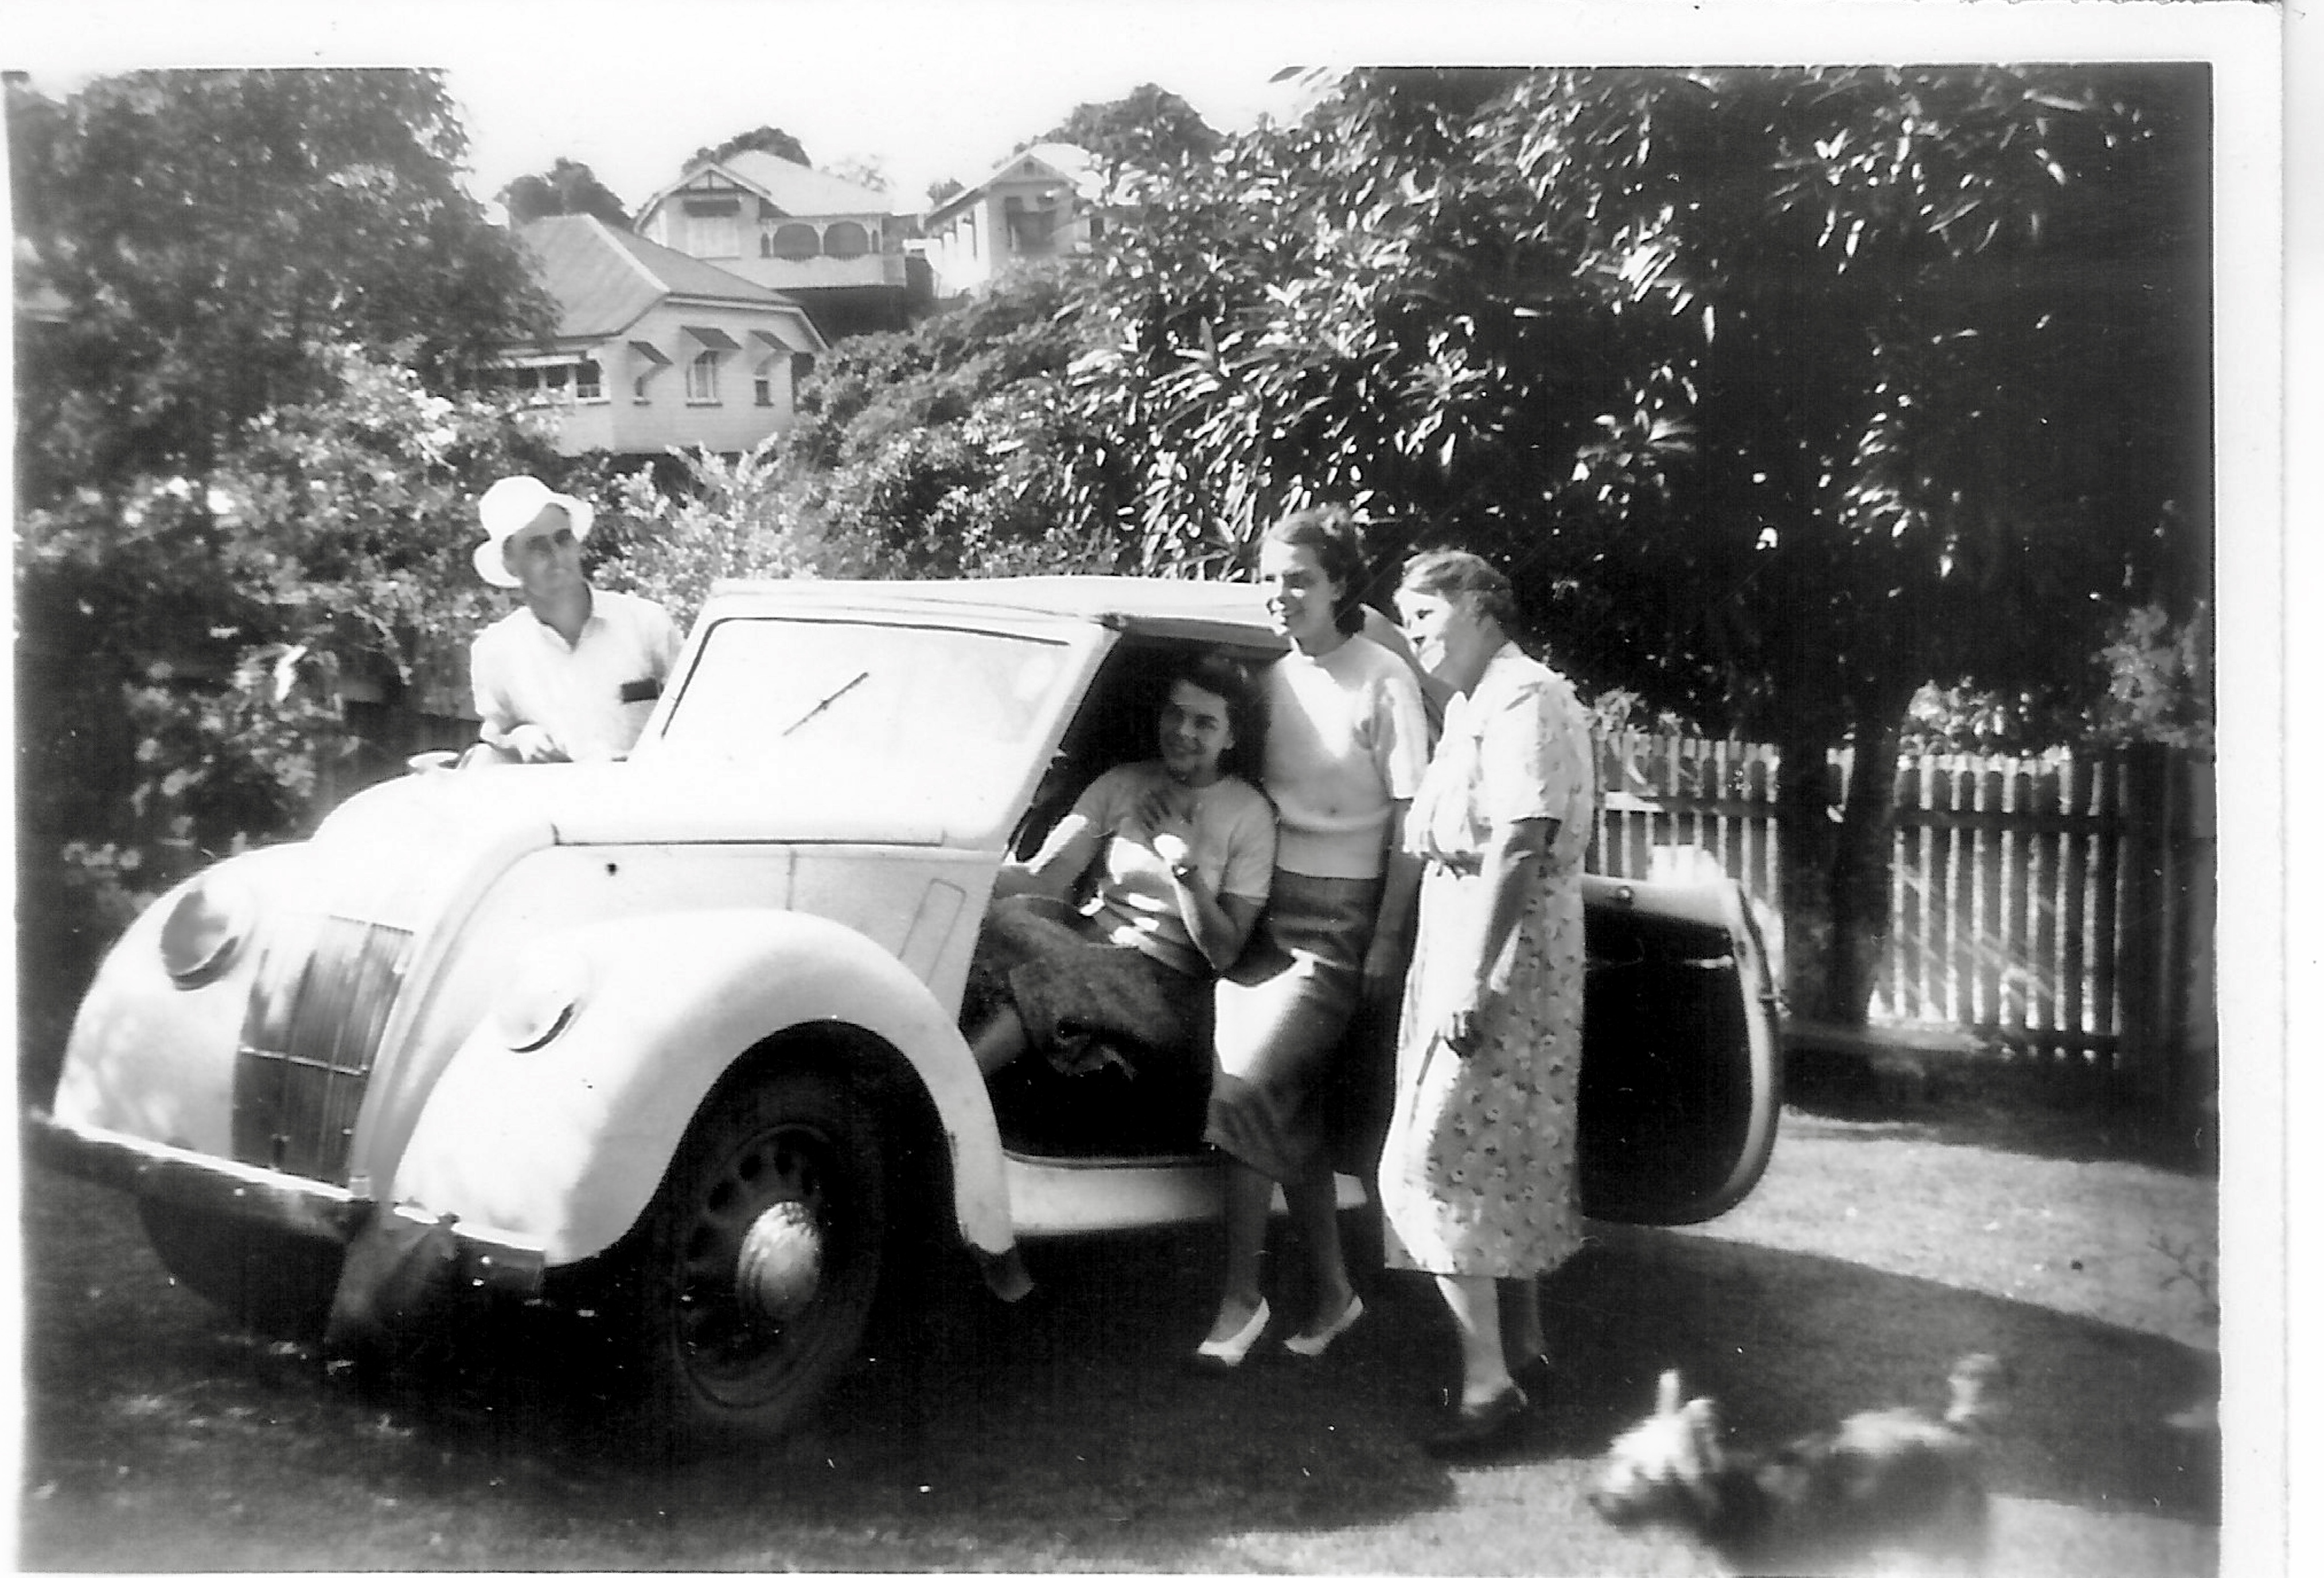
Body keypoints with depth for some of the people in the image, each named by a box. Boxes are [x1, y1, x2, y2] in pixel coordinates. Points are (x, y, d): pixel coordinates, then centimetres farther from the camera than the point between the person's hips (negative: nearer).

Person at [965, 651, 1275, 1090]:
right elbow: (1044, 878, -2)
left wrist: (1185, 861, -16)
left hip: (1167, 986, -4)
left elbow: (1223, 953, -5)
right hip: (1086, 943, 4)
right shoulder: (1122, 784, 10)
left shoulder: (1249, 815, 0)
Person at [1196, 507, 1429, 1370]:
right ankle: (1331, 1289, 18)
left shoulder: (1383, 680, -5)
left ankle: (1242, 1296, -8)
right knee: (1285, 1105, 5)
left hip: (1341, 917, -6)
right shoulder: (1270, 677, 11)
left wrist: (1388, 942, -11)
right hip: (1262, 904, 6)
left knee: (1247, 1087, -17)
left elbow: (1409, 819, -7)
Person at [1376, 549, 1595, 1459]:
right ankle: (1525, 1345, 27)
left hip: (1502, 959, -10)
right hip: (1462, 951, 10)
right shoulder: (1468, 707, 17)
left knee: (1432, 1165, -13)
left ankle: (1489, 1384, -10)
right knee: (1504, 1163, 16)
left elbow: (1517, 847, -23)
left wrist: (1472, 981, -27)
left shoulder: (1522, 701, -14)